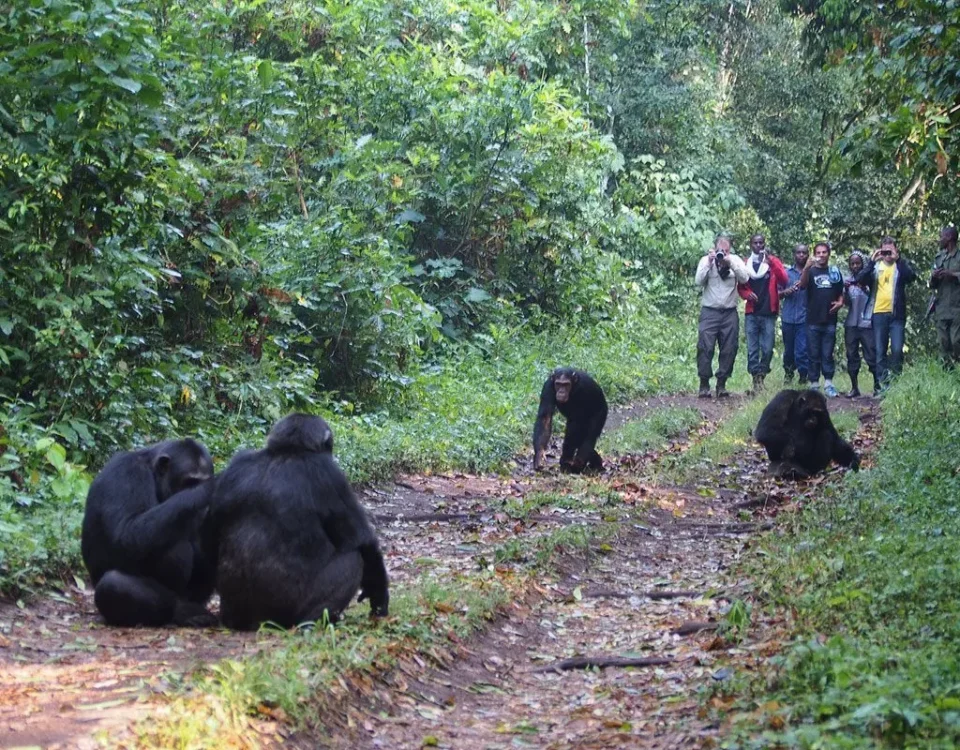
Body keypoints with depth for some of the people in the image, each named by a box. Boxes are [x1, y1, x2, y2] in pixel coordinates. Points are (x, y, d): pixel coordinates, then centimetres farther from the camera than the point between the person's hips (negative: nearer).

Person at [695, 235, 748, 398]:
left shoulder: (736, 260, 5)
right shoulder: (706, 260, 2)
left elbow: (744, 278, -9)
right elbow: (699, 281, -9)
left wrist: (731, 263, -18)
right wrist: (709, 263, -16)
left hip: (730, 313, 2)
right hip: (709, 312, -2)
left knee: (729, 349, 2)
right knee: (705, 348, -8)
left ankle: (721, 384, 12)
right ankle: (704, 384, -1)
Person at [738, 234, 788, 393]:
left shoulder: (773, 261, 6)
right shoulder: (746, 264, 9)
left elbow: (783, 280, -9)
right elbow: (740, 286, 12)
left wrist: (771, 262, -18)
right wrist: (747, 294, -10)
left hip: (769, 313, -1)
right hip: (751, 313, 1)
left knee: (768, 349, -3)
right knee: (752, 349, -2)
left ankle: (762, 374, 11)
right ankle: (756, 379, 2)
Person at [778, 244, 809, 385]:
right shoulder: (787, 272, 11)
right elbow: (778, 293, 13)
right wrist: (785, 292, -10)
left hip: (804, 318, -2)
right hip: (788, 317, 2)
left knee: (802, 350, -10)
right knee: (789, 349, 12)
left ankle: (803, 377, -4)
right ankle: (788, 373, 31)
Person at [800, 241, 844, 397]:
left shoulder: (835, 271, 10)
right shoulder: (811, 271, 2)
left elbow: (840, 292, 19)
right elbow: (802, 285, -19)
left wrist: (840, 302, -3)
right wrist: (807, 267, -35)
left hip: (830, 320, 2)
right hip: (813, 320, -2)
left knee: (827, 354, 3)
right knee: (813, 354, 2)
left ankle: (828, 384, 3)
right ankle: (814, 385, 4)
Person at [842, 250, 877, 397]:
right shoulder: (847, 280, 7)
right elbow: (846, 302, 2)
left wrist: (864, 288, -16)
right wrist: (846, 290, -16)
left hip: (867, 323, -3)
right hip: (851, 324, 3)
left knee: (871, 355, -4)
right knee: (852, 356, 4)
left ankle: (877, 386, 2)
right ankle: (854, 387, 8)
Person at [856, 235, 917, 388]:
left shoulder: (901, 264, 7)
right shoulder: (874, 265, 9)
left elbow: (911, 276, -14)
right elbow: (860, 280, -7)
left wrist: (897, 259, -19)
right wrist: (872, 261, -16)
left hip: (896, 314, -2)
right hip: (878, 314, 2)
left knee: (897, 349, -9)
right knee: (880, 352, 3)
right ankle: (883, 383, 7)